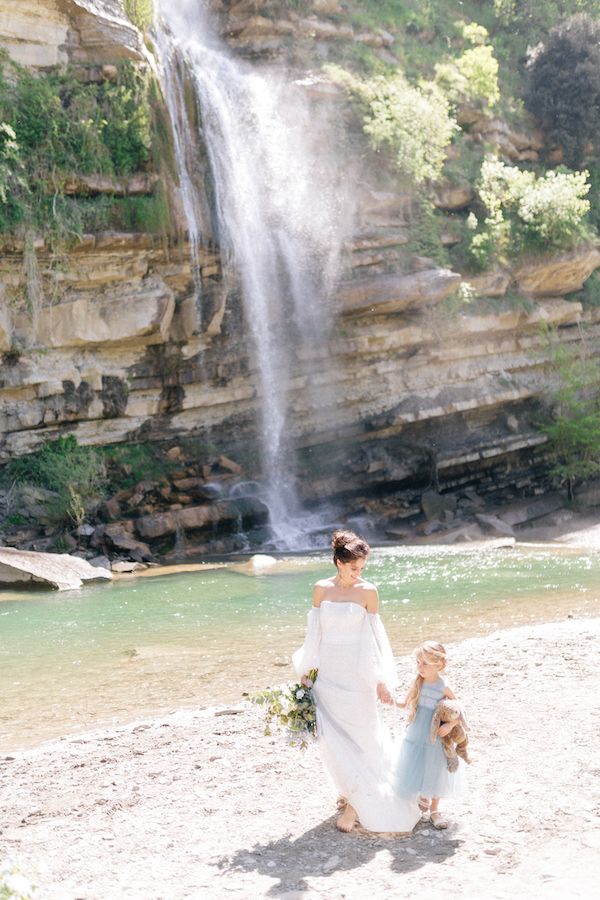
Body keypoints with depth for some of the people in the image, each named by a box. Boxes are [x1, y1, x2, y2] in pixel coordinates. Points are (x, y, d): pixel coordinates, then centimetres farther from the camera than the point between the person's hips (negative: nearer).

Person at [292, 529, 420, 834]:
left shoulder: (368, 592, -7)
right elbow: (314, 632, 7)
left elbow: (373, 637, -4)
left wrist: (380, 681, -4)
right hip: (327, 675, 3)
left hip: (356, 677, -3)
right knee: (330, 738, 6)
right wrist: (305, 671, 8)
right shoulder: (321, 589, 0)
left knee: (358, 739, 3)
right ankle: (353, 791, 26)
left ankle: (356, 803, 16)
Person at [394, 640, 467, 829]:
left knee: (435, 773, 8)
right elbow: (406, 704, 5)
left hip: (435, 738, -2)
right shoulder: (417, 683, -6)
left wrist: (450, 725, -19)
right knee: (415, 770, 8)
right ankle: (423, 796, 38)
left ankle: (434, 810, 24)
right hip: (415, 736, 2)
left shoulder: (443, 687, -14)